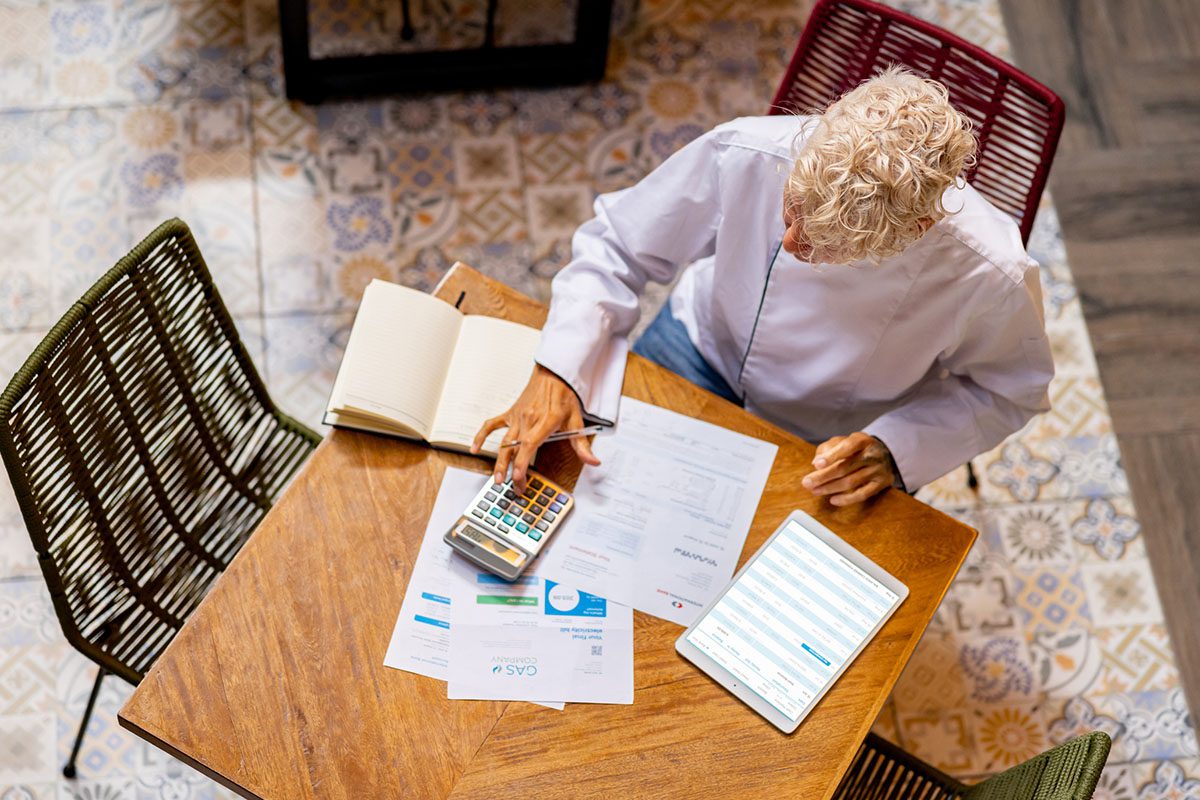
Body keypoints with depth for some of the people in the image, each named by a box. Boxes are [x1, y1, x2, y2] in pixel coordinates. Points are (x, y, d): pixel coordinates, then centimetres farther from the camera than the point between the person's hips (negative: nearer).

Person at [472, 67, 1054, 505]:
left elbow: (1009, 390, -9)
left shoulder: (990, 277, -33)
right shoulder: (744, 154, -31)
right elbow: (616, 245, -14)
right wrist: (556, 374, -28)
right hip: (705, 350, 2)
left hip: (835, 450, -1)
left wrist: (894, 449, -25)